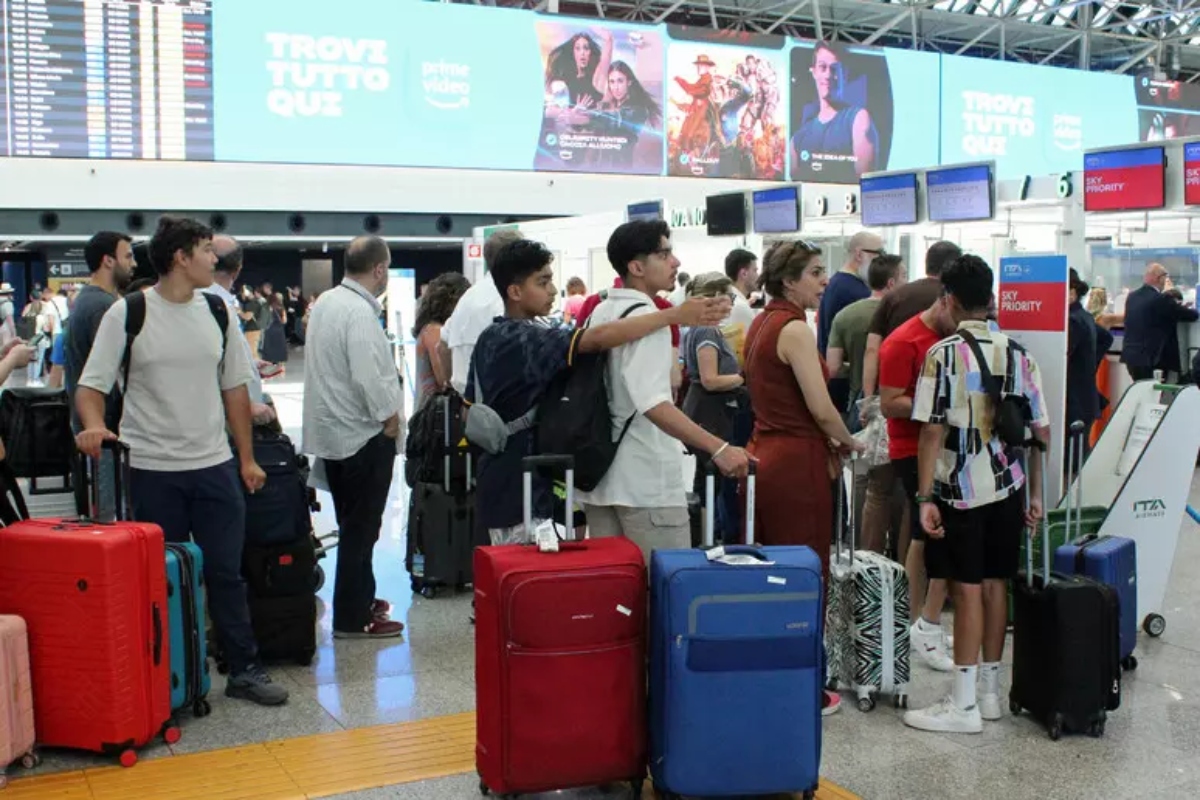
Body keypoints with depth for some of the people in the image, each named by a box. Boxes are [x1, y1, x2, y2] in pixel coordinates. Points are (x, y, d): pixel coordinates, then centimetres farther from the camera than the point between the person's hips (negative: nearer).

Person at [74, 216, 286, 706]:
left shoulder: (217, 312, 7)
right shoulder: (127, 314, -5)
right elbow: (91, 385, -4)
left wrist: (246, 458, 11)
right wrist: (94, 426, -25)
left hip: (215, 465, 3)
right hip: (152, 470, -3)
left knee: (226, 572, 8)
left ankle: (244, 670, 18)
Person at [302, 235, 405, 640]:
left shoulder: (324, 302, 8)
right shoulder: (360, 313, -21)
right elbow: (368, 376, -26)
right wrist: (389, 417, -12)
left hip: (331, 430, 10)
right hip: (362, 433, -9)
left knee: (354, 525, 20)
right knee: (361, 528, -1)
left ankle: (361, 598, 33)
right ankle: (352, 618, 6)